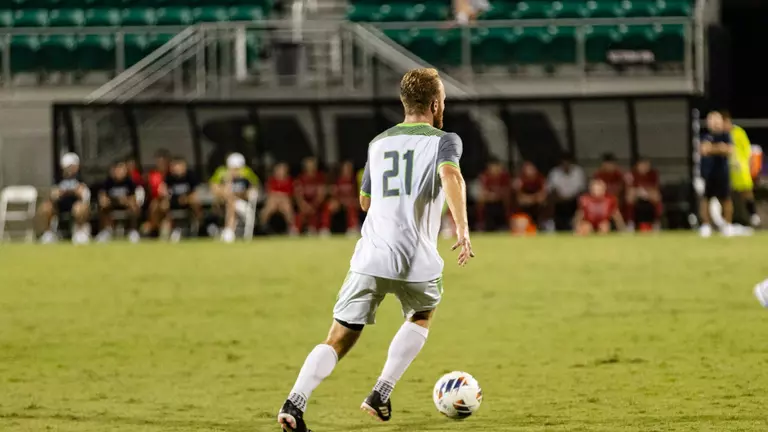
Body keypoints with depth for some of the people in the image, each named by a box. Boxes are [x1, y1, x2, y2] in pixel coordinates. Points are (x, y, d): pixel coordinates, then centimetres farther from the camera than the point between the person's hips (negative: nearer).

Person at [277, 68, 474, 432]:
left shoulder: (378, 143, 19)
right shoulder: (443, 141, 3)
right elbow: (451, 176, -19)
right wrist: (463, 229, -26)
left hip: (370, 258, 3)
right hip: (417, 261, -3)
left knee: (339, 340, 4)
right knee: (420, 318, 27)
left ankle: (294, 402, -19)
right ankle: (381, 394, 14)